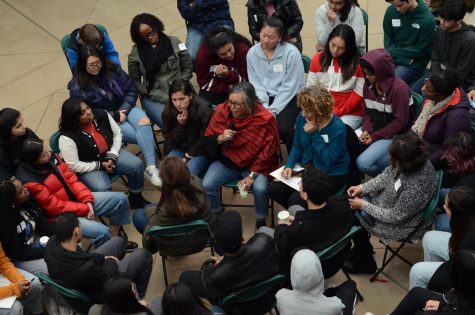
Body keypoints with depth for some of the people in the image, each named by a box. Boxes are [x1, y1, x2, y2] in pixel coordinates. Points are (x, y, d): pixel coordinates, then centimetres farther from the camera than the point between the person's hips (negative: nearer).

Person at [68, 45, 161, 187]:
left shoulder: (112, 70, -1)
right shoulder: (77, 87, -12)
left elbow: (131, 90, 3)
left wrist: (124, 110, -14)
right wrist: (116, 116, -16)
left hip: (124, 108, 3)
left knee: (143, 121, -31)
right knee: (139, 135, -27)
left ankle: (151, 167, -37)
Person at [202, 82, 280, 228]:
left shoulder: (265, 119, -20)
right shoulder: (222, 111, -11)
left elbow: (268, 151, -15)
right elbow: (207, 139, -2)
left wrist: (253, 175, -20)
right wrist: (220, 138, -26)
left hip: (255, 164, -3)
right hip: (227, 161, 3)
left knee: (260, 189, -29)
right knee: (207, 185, -18)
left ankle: (261, 223, 0)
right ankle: (217, 216, 12)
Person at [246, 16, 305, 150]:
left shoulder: (291, 53, -14)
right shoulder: (252, 53, -2)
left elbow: (289, 86, -13)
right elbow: (256, 84, -1)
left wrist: (273, 110, -17)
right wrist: (265, 107, -15)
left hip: (289, 98, -3)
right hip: (264, 98, 3)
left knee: (283, 128, -27)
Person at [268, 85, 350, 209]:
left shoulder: (337, 128, -23)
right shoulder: (302, 118, -5)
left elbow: (329, 160, -25)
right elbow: (297, 146, 7)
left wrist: (314, 134, -27)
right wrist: (289, 166, -10)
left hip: (331, 176, -6)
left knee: (296, 200, -25)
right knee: (274, 188, -13)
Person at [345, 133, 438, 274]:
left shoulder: (416, 187, -40)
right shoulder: (418, 161, -19)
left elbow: (394, 217, -27)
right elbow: (386, 175, -1)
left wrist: (364, 205, -19)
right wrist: (362, 187, -10)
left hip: (403, 226, -8)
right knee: (353, 203, 8)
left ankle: (365, 263, 27)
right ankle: (359, 253, 28)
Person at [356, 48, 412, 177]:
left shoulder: (399, 88, -18)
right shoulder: (369, 84, 3)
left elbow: (400, 122, -16)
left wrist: (375, 136, -17)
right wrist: (366, 130, -8)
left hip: (392, 135, -7)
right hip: (373, 130, 7)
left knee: (363, 163, -26)